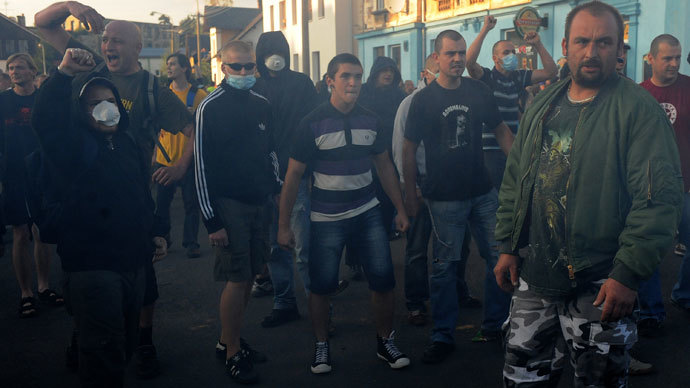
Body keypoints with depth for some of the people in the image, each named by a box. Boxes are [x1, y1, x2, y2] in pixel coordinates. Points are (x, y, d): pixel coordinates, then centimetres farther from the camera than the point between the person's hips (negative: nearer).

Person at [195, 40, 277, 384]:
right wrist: (211, 220, -13)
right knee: (236, 279, -5)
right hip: (228, 203, -6)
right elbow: (202, 164, -9)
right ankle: (233, 355, 8)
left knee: (249, 275, 11)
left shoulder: (262, 105, 11)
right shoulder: (210, 107, -7)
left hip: (259, 202, 6)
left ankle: (228, 339, 27)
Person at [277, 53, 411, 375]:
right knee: (321, 286, 4)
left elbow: (384, 165, 13)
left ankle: (385, 342, 22)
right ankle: (321, 346, 27)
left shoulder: (370, 120, 3)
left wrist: (401, 209, 11)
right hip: (326, 219, -3)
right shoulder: (312, 123, -7)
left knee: (383, 279, 1)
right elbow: (294, 174, -4)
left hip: (368, 214, 3)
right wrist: (284, 225, -5)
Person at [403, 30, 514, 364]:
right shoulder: (423, 99, -2)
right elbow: (409, 149, 1)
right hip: (444, 197, -3)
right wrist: (410, 196, -1)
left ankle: (494, 324, 24)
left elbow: (501, 129, 14)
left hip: (483, 192, 4)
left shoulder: (478, 91, 6)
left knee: (500, 257, 6)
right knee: (445, 266, 2)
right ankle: (442, 336, 14)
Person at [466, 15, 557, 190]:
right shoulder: (486, 77, -4)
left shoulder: (519, 77, 11)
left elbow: (551, 71, 8)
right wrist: (485, 30, -19)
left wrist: (538, 45, -1)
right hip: (491, 149, -5)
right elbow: (469, 61, -22)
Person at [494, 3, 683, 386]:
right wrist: (508, 246, 9)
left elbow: (659, 197, -15)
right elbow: (514, 180, 14)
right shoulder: (543, 106, 9)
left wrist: (628, 274, -19)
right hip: (533, 275, 5)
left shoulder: (638, 109, -10)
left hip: (599, 286, -5)